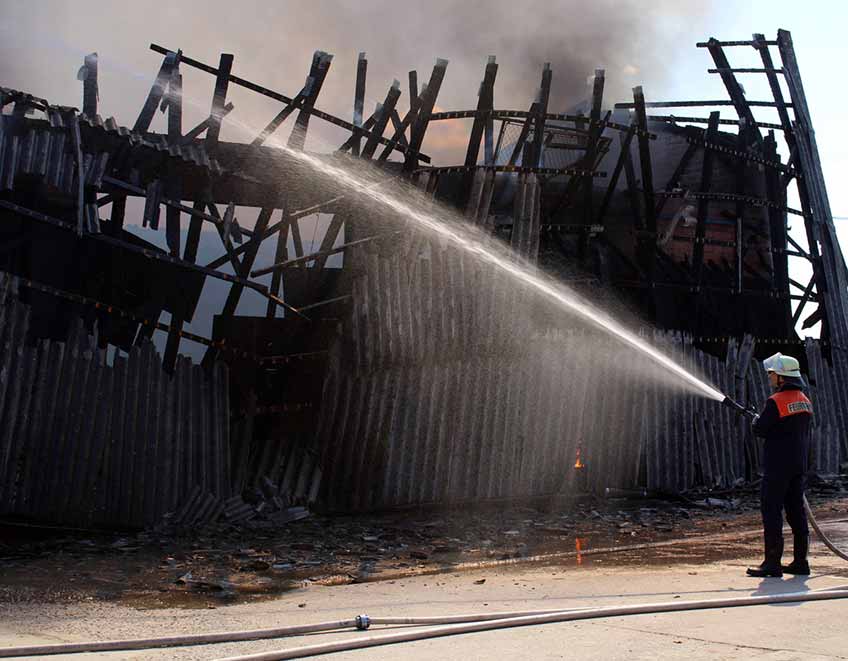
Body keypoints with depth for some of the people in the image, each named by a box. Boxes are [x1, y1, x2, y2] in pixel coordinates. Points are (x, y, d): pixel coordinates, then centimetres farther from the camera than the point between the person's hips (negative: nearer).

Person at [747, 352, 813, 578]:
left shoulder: (776, 402, -15)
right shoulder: (804, 401, 11)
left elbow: (760, 430, -11)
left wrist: (756, 420, 9)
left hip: (778, 466, -8)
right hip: (799, 465, 8)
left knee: (771, 511, -4)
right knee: (796, 511, 12)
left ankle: (772, 563, -5)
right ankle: (800, 561, 14)